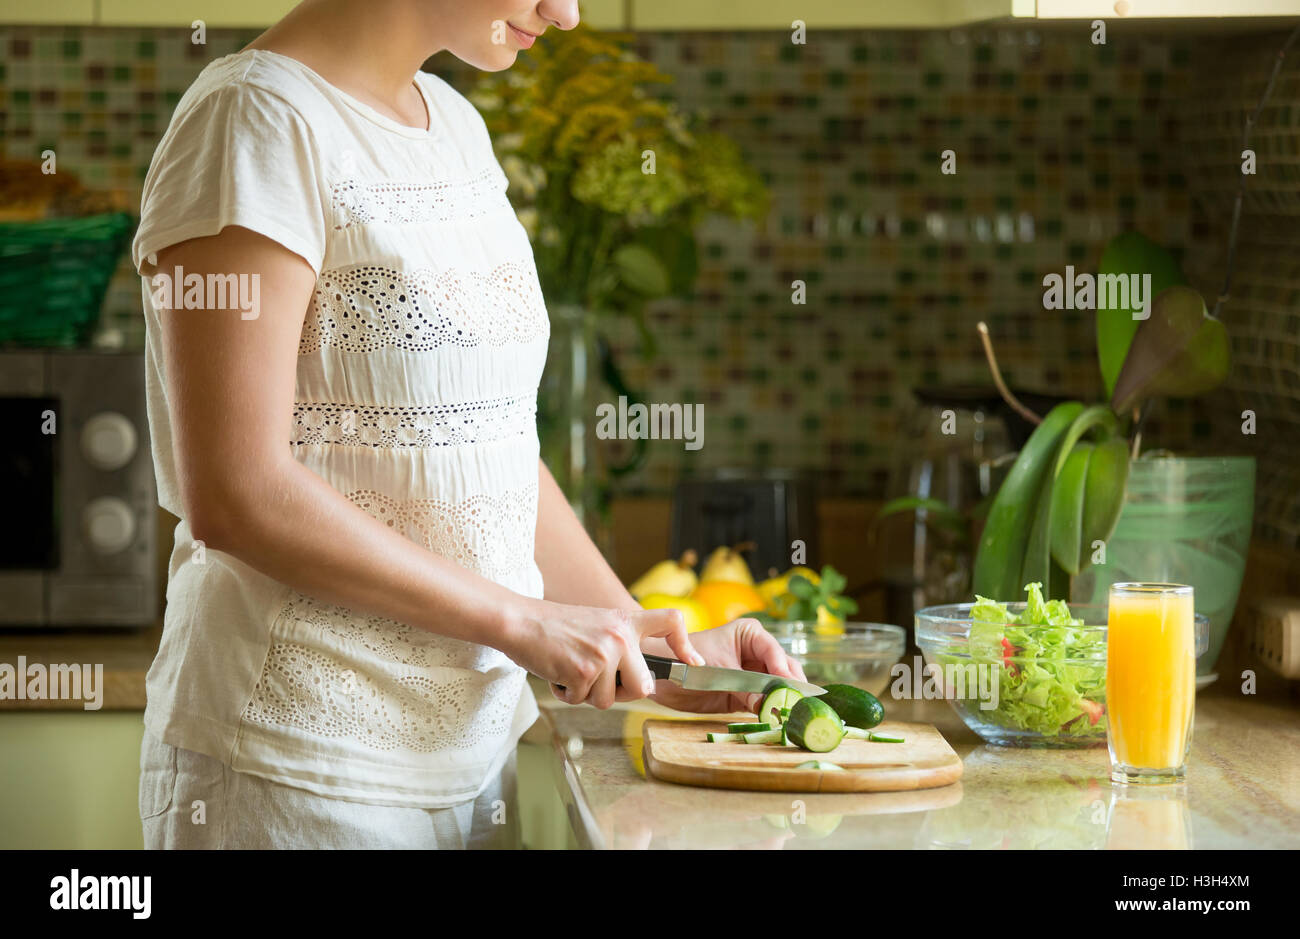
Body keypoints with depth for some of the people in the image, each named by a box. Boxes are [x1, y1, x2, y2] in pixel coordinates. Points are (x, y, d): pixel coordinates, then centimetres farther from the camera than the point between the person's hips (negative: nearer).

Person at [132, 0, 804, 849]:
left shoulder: (455, 125, 11)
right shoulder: (261, 119, -14)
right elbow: (235, 496, -20)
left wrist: (647, 646, 5)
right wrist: (522, 621, -16)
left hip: (476, 738, 8)